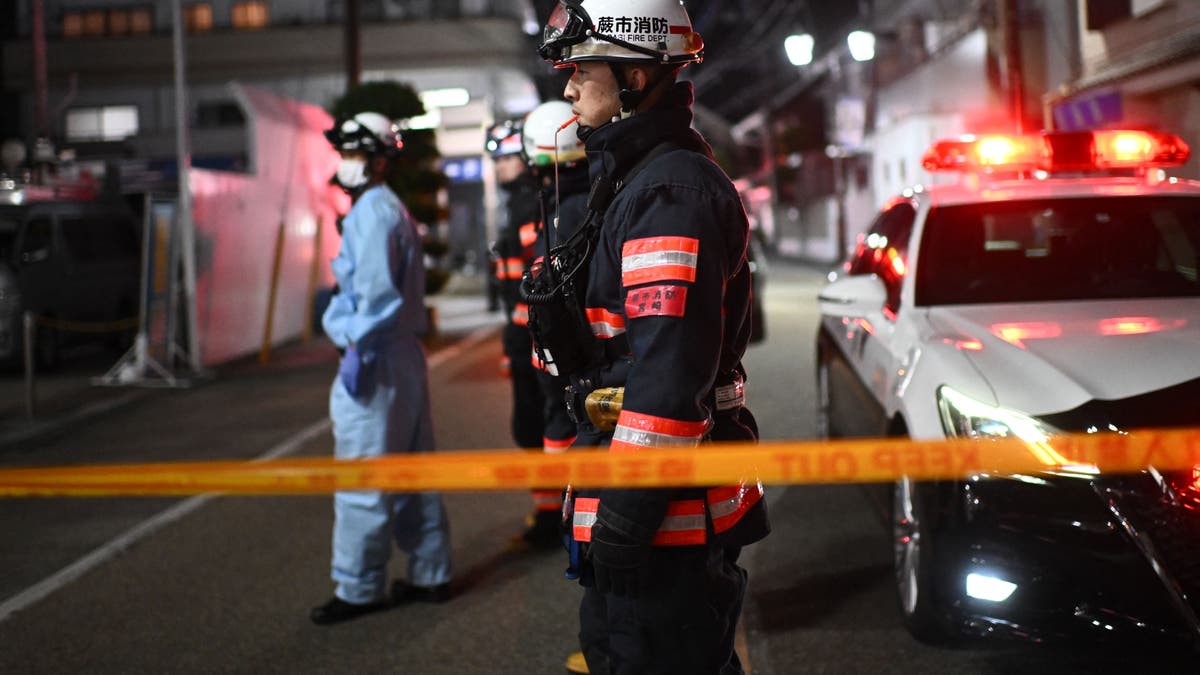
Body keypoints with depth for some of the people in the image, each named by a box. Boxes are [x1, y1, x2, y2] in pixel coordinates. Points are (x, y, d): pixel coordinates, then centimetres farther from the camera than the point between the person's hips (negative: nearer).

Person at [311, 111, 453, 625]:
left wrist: (358, 349, -19)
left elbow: (376, 291, -20)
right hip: (406, 356, 10)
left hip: (377, 359, -10)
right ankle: (431, 575, 22)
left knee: (362, 484, -3)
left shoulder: (373, 211, -12)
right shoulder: (392, 209, 19)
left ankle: (358, 589, 4)